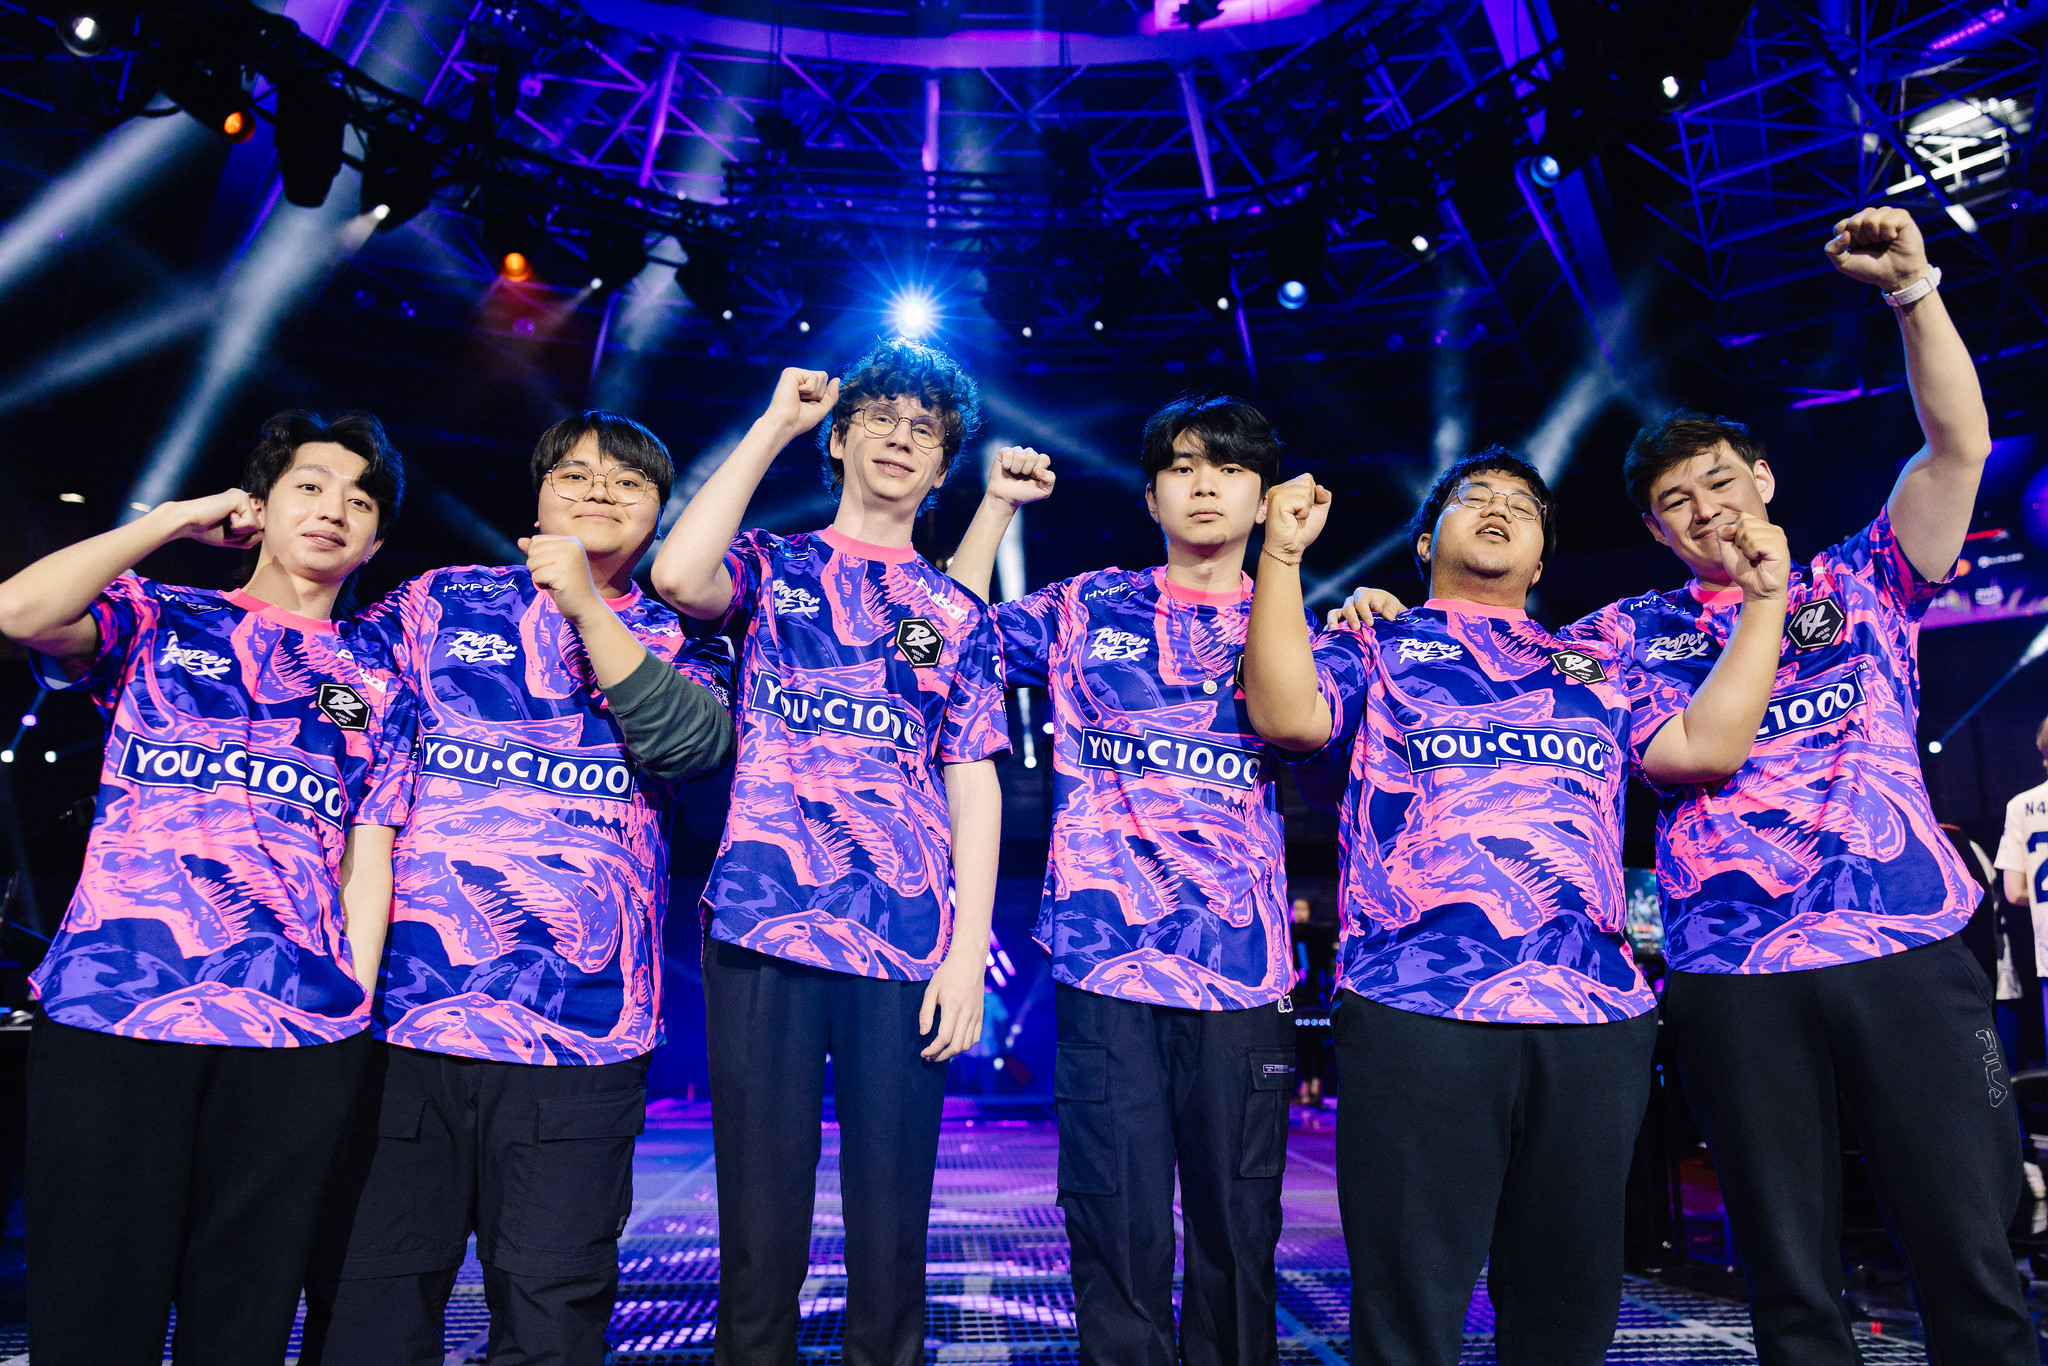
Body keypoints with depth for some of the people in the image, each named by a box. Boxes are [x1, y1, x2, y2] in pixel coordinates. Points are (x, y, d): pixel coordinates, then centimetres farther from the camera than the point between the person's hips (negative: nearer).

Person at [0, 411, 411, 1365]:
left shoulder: (378, 690, 15)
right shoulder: (159, 622, 13)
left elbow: (367, 860, 9)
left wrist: (354, 1006, 0)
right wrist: (176, 519, 3)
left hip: (299, 1035, 1)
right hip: (110, 1007, -1)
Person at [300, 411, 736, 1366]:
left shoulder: (674, 642, 11)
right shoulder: (440, 601, 12)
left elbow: (694, 742, -10)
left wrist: (585, 606, -13)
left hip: (578, 1035, 0)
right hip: (400, 1007, 1)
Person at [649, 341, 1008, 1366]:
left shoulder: (957, 614, 15)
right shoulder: (773, 567, 13)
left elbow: (973, 786, 9)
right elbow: (680, 577, -11)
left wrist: (969, 949, -2)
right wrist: (773, 425, 0)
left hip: (906, 942, 1)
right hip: (762, 930, -1)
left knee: (889, 1233, 5)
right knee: (759, 1228, 4)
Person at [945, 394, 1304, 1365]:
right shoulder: (1087, 606, 12)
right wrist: (1000, 502, 7)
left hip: (1241, 965, 1)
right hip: (1105, 957, 0)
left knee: (1238, 1228, 8)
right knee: (1117, 1226, 3)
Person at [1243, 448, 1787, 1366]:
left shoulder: (1597, 669, 24)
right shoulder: (1372, 651, 13)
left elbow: (1708, 744, 10)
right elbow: (1287, 713, -6)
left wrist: (1762, 597, 10)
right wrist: (1282, 553, -9)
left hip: (1596, 1015, 4)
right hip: (1416, 1008, -4)